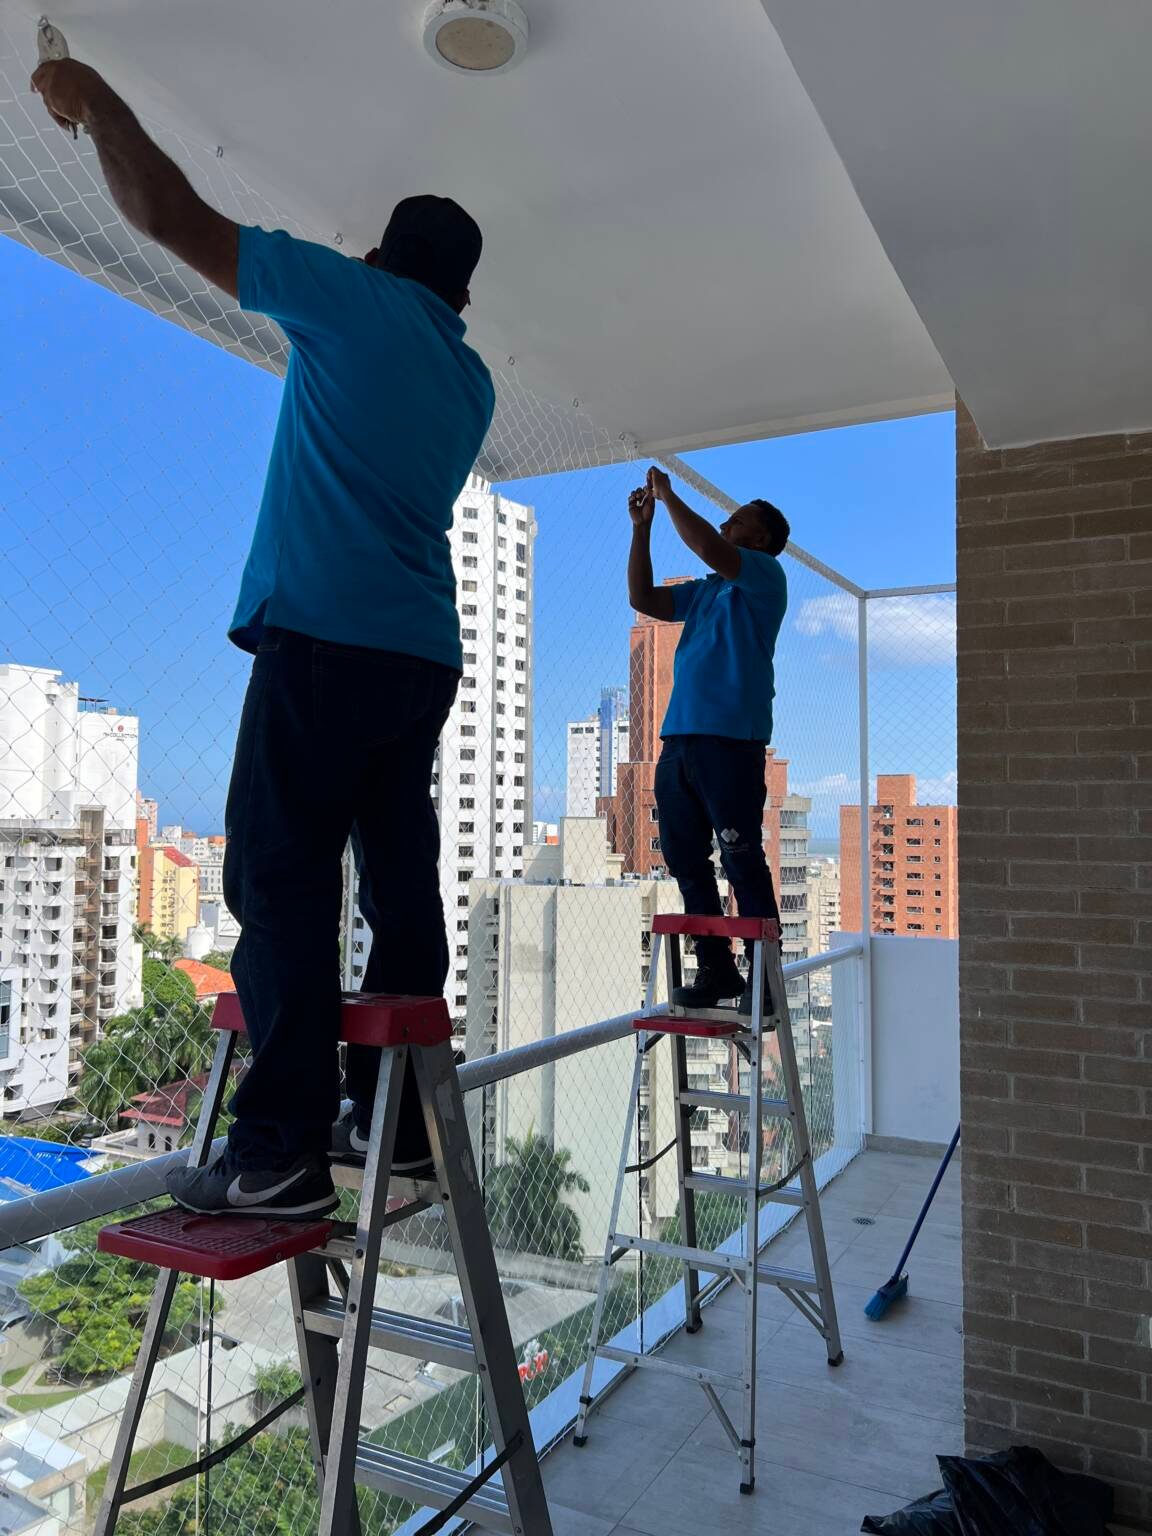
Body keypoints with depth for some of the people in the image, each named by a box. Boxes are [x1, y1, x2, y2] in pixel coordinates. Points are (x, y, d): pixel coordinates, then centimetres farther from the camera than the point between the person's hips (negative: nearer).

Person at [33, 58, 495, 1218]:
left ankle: (281, 1153, -9)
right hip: (425, 657, 7)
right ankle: (390, 1119, 12)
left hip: (325, 641, -7)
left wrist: (90, 91, 22)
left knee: (281, 883, -8)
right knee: (400, 883, 6)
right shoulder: (471, 380, 22)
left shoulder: (353, 298, 4)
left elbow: (167, 213, 6)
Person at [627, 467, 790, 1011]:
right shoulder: (704, 591, 26)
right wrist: (642, 526, 18)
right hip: (679, 739, 8)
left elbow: (707, 548, -14)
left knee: (743, 863, -7)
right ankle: (716, 971, 16)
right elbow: (642, 598, 22)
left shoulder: (766, 574, 3)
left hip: (731, 740, -8)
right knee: (686, 862, 8)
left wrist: (668, 495, -1)